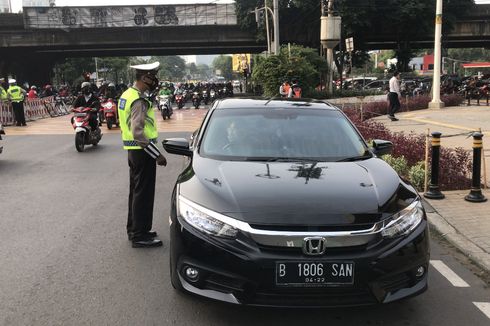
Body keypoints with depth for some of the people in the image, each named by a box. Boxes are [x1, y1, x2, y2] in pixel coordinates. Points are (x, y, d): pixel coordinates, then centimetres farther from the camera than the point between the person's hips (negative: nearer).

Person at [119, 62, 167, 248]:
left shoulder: (127, 94, 12)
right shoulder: (139, 101, -20)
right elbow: (138, 133, -27)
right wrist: (157, 155, -24)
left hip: (133, 151, 10)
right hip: (142, 152, -10)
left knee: (136, 191, 19)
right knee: (143, 194, -2)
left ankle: (133, 229, 31)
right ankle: (140, 236, 6)